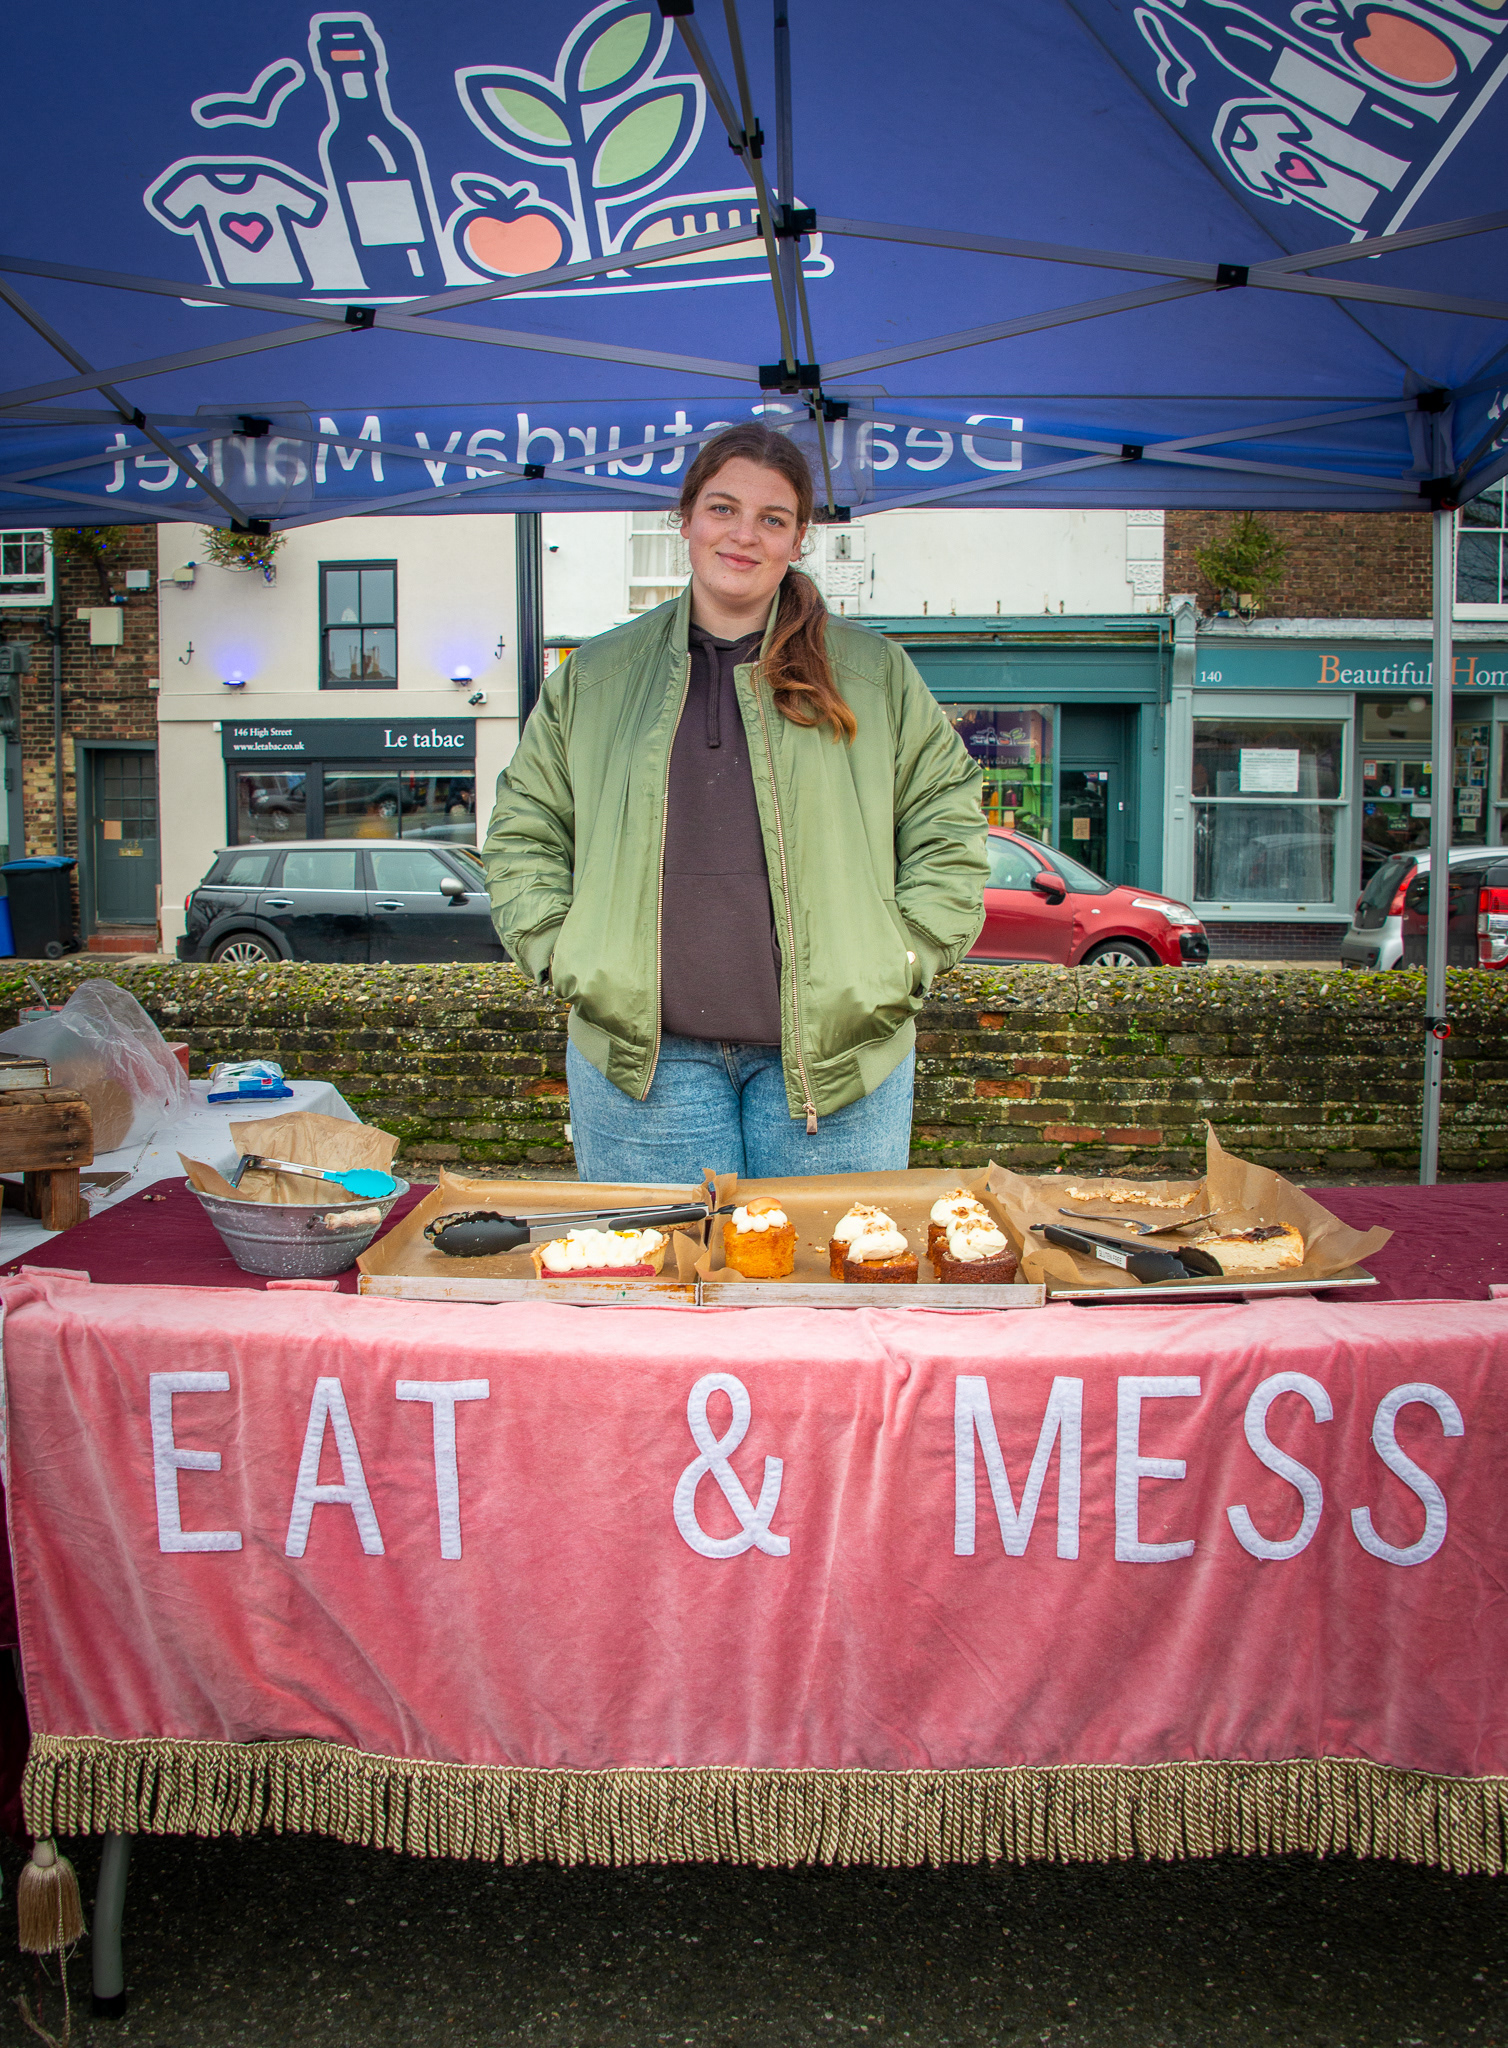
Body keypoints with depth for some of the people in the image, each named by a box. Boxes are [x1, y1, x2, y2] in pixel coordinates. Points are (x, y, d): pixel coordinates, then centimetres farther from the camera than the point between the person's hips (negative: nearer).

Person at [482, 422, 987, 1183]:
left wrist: (907, 954, 1)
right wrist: (561, 949, 2)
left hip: (835, 1046, 0)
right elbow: (524, 829, 15)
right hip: (644, 1055, 1)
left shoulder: (874, 672, 9)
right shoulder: (594, 676, 11)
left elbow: (946, 817, 11)